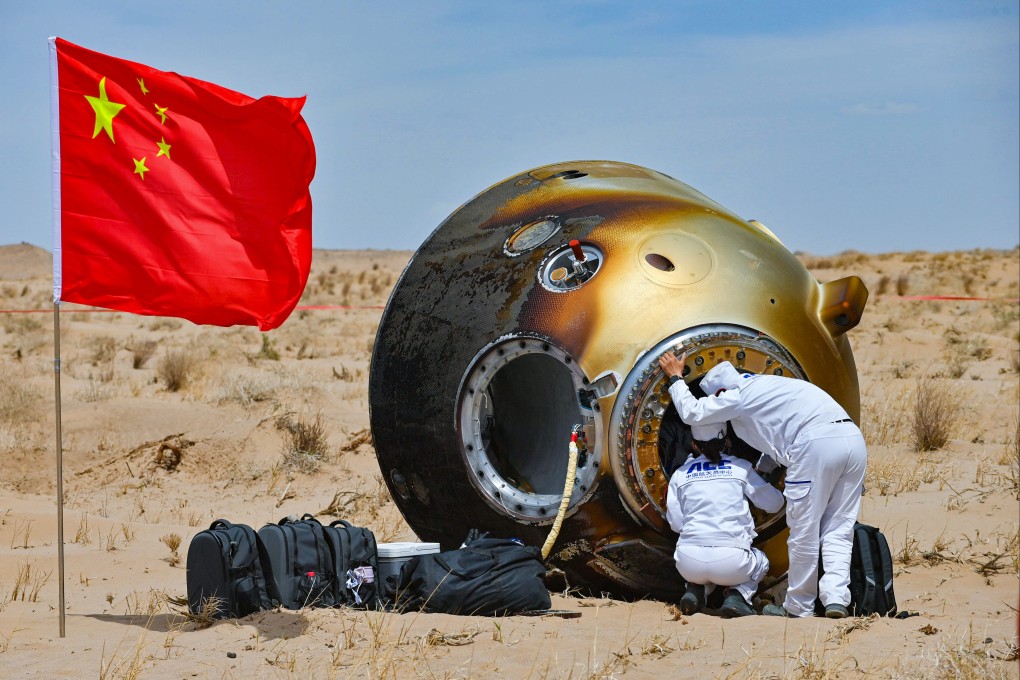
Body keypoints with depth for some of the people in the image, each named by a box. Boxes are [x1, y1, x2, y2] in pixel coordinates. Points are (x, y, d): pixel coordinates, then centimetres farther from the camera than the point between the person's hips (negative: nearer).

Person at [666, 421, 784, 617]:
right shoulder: (740, 467, 9)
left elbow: (676, 523, 11)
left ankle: (695, 589, 8)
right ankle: (737, 596, 3)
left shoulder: (680, 474, 12)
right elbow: (775, 503, 15)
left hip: (689, 563, 2)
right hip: (731, 561, -2)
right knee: (760, 561, 33)